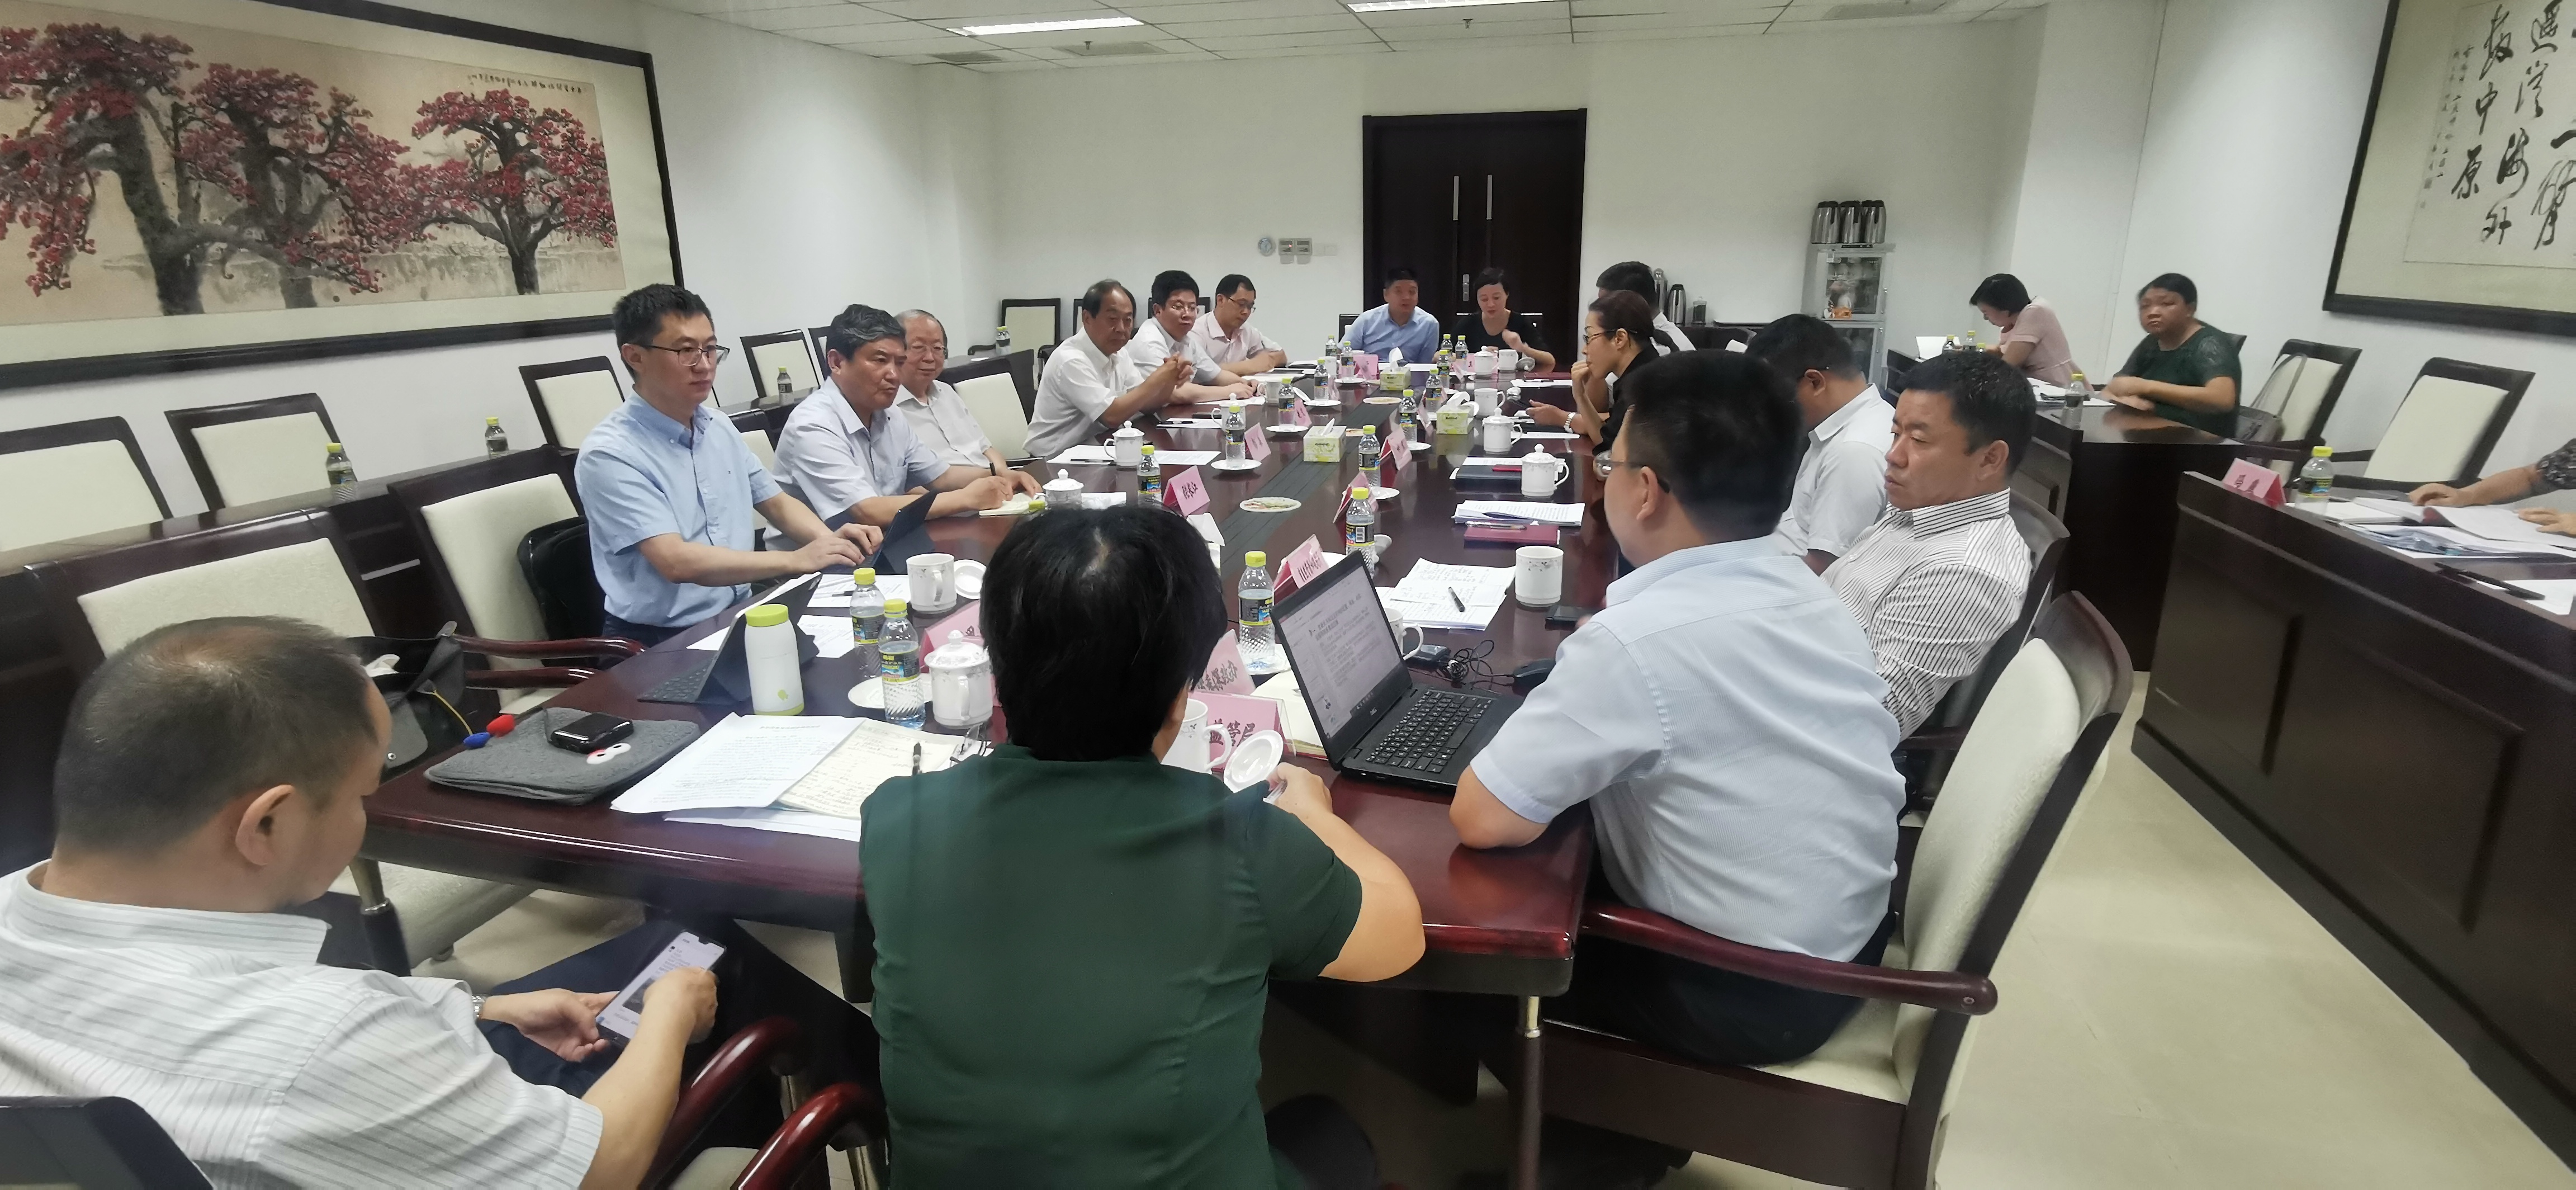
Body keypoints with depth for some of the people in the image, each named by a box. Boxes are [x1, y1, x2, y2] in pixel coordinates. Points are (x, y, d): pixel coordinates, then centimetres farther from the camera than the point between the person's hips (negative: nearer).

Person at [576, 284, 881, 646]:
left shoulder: (718, 426, 8)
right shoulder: (609, 454, -14)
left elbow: (776, 503, 16)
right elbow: (677, 562, -22)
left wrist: (831, 540, -5)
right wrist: (798, 561, -23)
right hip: (662, 644, -7)